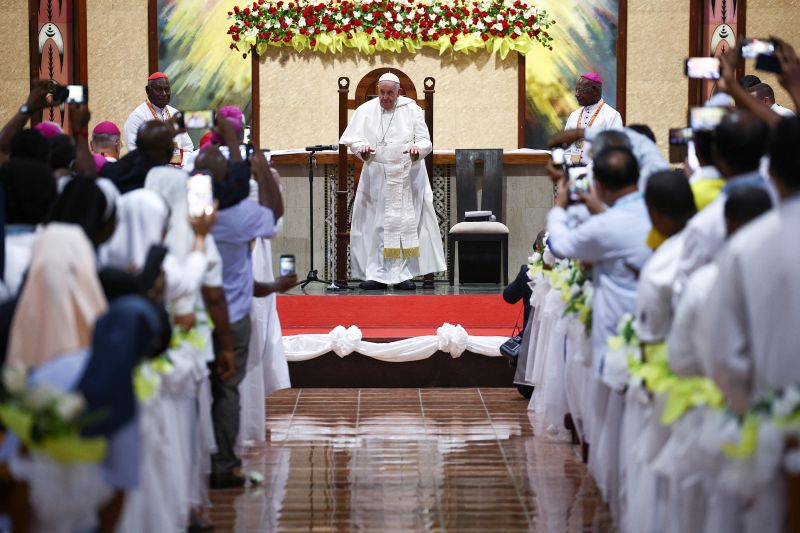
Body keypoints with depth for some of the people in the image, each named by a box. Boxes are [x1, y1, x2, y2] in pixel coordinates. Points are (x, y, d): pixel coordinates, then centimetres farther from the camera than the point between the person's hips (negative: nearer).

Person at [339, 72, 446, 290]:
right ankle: (375, 274, 0)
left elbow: (425, 140, 2)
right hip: (375, 178, 0)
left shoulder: (411, 110, 3)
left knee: (406, 223, -1)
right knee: (374, 225, -3)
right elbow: (353, 138, 1)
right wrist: (362, 148, -22)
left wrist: (417, 149, -21)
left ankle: (402, 274, 2)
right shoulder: (365, 111, 4)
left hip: (407, 178, 0)